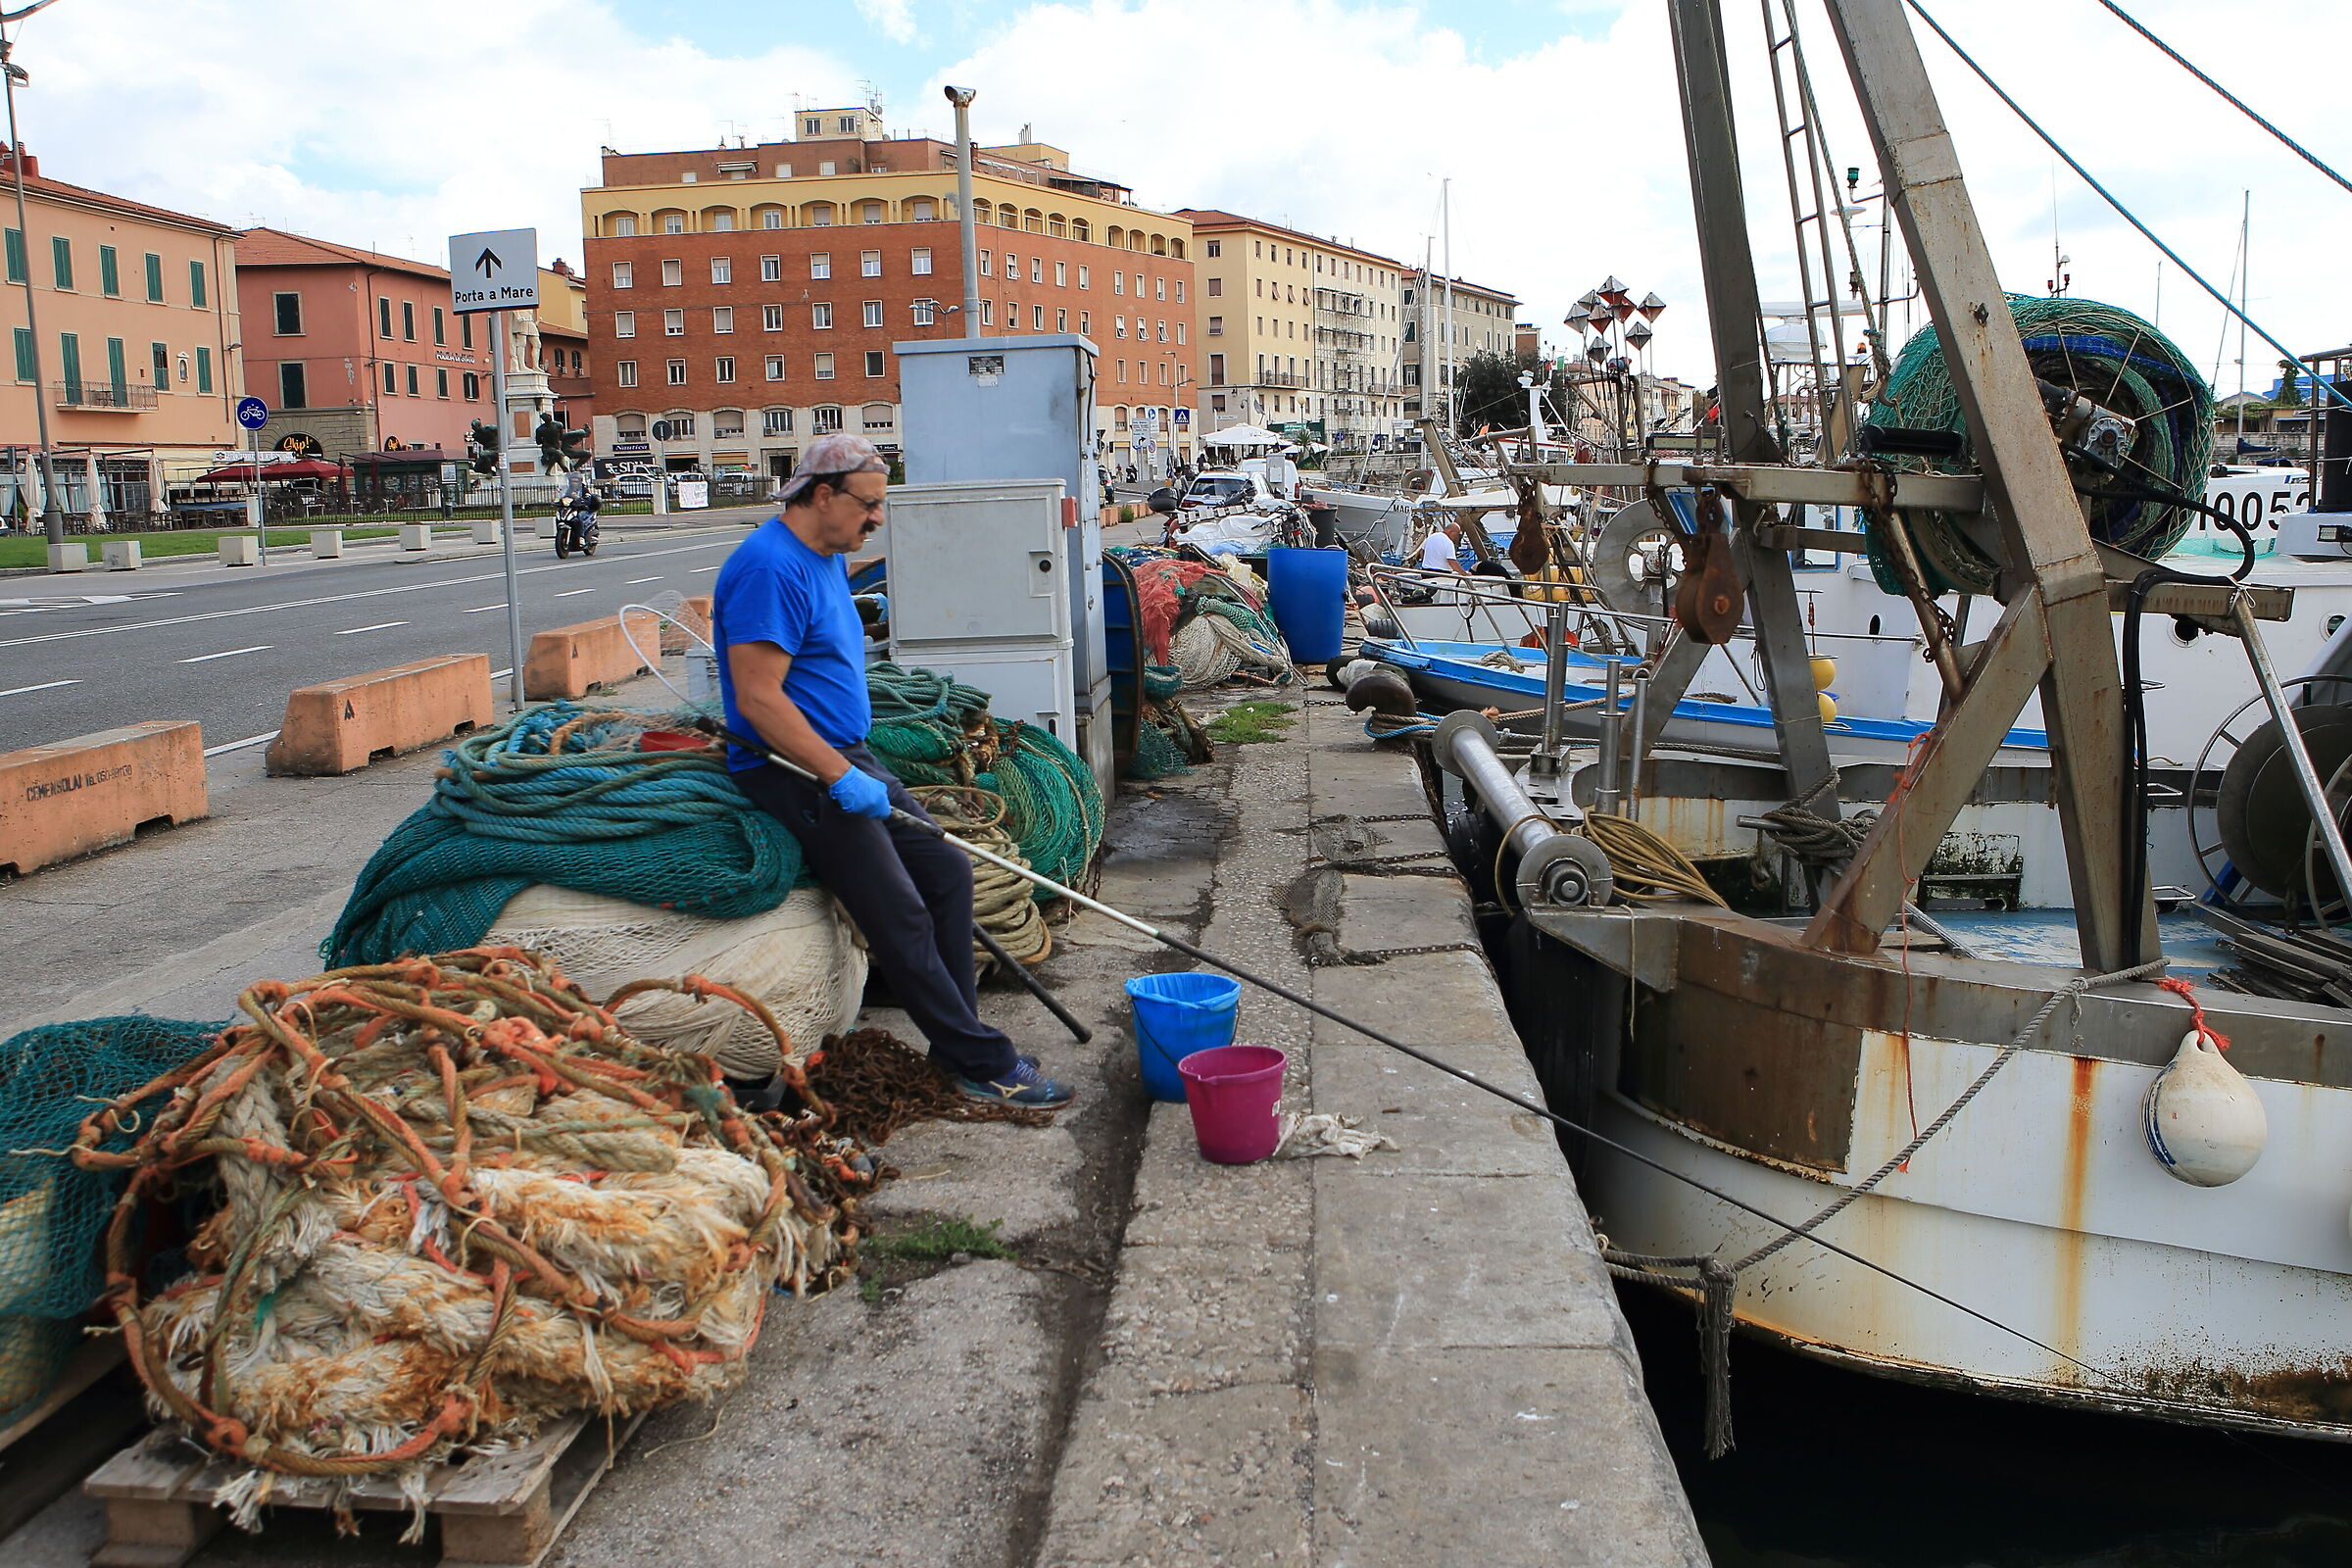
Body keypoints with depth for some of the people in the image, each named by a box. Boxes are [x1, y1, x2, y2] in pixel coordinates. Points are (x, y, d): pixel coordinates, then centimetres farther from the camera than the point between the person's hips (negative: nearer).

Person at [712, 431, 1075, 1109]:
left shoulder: (827, 558, 14)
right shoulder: (770, 568, -18)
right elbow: (757, 699, -24)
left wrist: (858, 768, 18)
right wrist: (840, 776, -24)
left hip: (845, 759, 10)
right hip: (794, 773, -10)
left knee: (948, 871, 7)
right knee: (901, 918, -13)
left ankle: (960, 1038, 14)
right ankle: (983, 1064, -7)